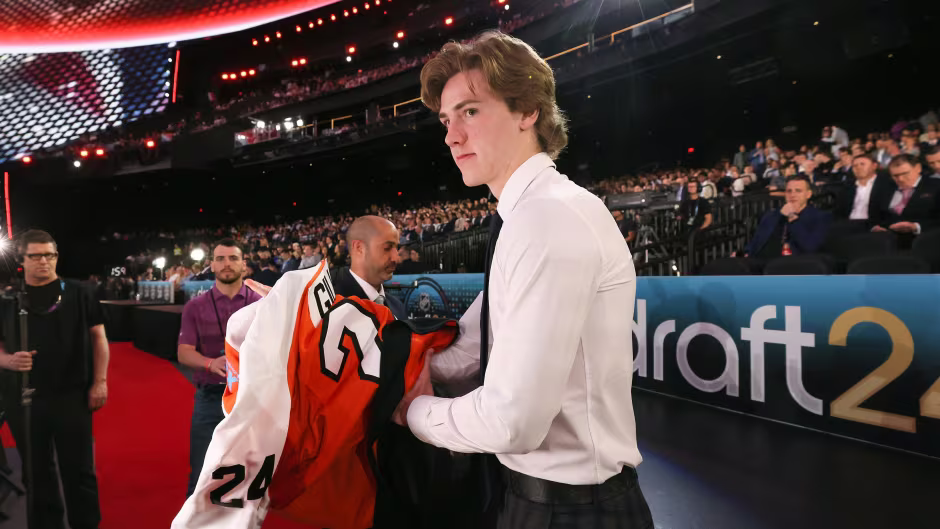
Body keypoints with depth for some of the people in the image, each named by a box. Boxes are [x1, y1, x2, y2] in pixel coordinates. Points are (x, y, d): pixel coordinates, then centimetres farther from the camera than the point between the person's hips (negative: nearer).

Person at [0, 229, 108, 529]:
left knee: (79, 470, 5)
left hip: (71, 395, -2)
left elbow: (97, 335, 1)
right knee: (37, 471, 14)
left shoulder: (76, 292, 1)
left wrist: (100, 381, -6)